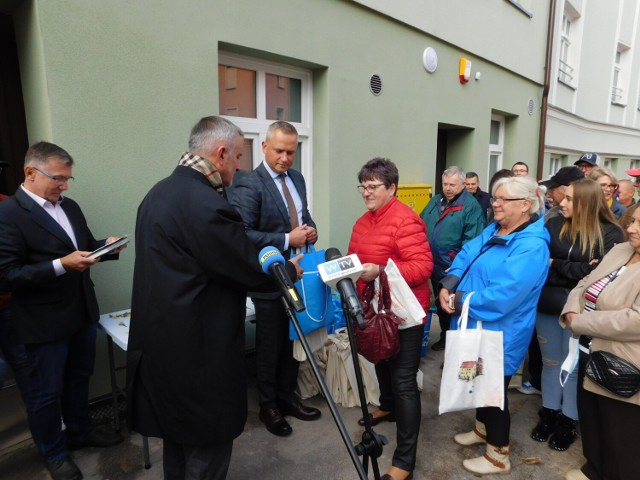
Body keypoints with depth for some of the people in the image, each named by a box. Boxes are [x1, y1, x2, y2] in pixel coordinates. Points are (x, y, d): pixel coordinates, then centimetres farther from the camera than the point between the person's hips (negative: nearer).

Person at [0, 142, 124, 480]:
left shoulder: (69, 207, 6)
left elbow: (86, 246, 15)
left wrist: (106, 246, -6)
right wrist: (61, 265, -30)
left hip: (82, 312, 7)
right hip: (43, 323, -7)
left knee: (79, 378, 24)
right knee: (45, 393, 14)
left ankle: (81, 431, 45)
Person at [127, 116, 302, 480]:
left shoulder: (159, 192, 7)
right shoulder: (207, 204, -24)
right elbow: (251, 272, -18)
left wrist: (256, 260, 13)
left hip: (162, 341, 10)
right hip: (199, 348, -10)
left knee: (179, 430, 25)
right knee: (209, 439, 10)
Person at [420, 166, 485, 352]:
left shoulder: (471, 206, -12)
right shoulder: (435, 201, 10)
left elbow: (472, 240, -18)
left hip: (454, 270, -7)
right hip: (435, 266, 7)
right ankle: (444, 337, 39)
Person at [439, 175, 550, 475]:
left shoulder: (532, 246, -24)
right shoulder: (493, 230, 6)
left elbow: (503, 296, -31)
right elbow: (465, 255, 2)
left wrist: (459, 301, -22)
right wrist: (448, 286, -15)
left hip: (499, 335, -8)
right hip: (476, 327, 8)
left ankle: (498, 457, 30)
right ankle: (482, 429, 48)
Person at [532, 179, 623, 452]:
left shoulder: (610, 234, -7)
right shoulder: (553, 225, 2)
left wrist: (556, 265, -13)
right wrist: (578, 271, -14)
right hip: (547, 306, 3)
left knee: (573, 367, 13)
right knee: (550, 363, 16)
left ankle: (569, 421, 30)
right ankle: (549, 413, 33)